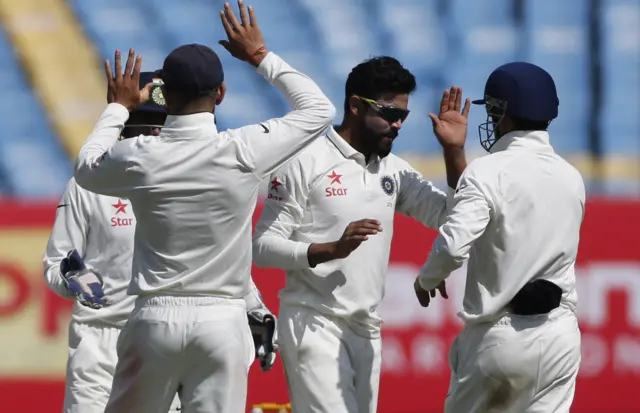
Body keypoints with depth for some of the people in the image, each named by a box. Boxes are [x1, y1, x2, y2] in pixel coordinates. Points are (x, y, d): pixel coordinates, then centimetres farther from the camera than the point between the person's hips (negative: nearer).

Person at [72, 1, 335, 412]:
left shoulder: (140, 157, -5)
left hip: (156, 317, 1)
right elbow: (320, 109, 6)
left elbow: (86, 168, 20)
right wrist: (261, 57, 13)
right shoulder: (243, 153, -9)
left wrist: (119, 107, 30)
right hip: (221, 320, -1)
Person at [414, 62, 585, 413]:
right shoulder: (571, 177, 7)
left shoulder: (489, 171, -13)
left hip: (498, 335, -4)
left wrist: (427, 278, -1)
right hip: (560, 334, 4)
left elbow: (454, 245, -23)